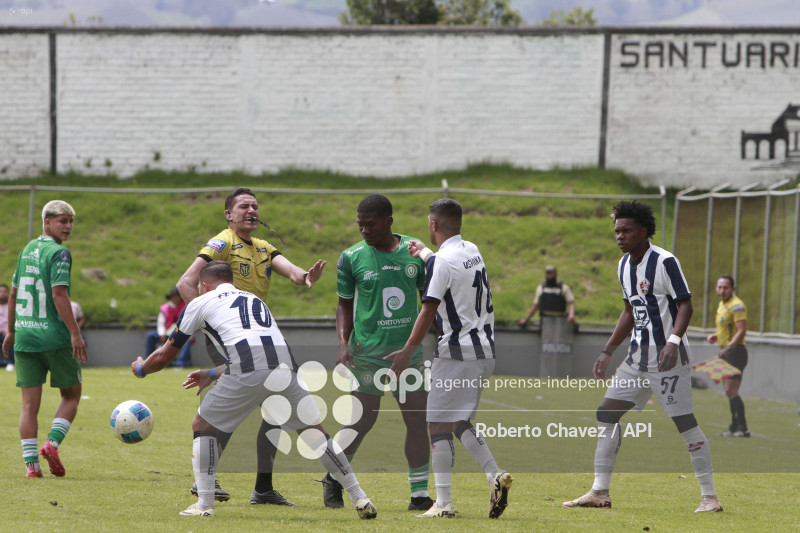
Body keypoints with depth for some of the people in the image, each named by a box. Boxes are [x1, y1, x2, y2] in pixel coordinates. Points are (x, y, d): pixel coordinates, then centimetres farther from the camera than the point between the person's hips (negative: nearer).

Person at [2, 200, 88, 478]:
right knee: (71, 394, 10)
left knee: (30, 402, 5)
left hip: (25, 337, 6)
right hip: (54, 336, -6)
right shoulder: (58, 253, -9)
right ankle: (52, 443, -8)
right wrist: (75, 333, -19)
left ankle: (31, 463, -1)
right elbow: (59, 294, -18)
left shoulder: (27, 250, 14)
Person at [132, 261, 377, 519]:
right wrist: (211, 375, 59)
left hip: (247, 374, -4)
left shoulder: (201, 303, 23)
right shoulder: (255, 299, 37)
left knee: (203, 426, 16)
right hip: (285, 367, 4)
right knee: (313, 431, 18)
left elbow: (164, 355, 29)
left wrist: (140, 368, 50)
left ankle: (204, 504, 8)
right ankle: (360, 500, 15)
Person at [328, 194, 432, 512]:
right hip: (368, 352, -2)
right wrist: (343, 343, -6)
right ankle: (333, 479, 20)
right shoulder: (352, 258, -1)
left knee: (418, 420, -2)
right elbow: (344, 305, 8)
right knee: (362, 421, -3)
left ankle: (420, 494, 4)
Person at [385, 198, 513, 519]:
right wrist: (424, 252, 43)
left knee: (440, 425, -4)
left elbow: (428, 312, -14)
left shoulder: (441, 261, -13)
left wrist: (407, 352, -9)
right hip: (484, 351, 8)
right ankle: (495, 476, -1)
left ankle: (444, 503, -6)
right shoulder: (473, 252, 10)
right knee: (460, 423, 16)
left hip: (456, 353, -8)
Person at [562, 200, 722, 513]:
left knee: (684, 422, -9)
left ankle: (710, 496, -2)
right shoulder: (624, 265, 12)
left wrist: (674, 341, -30)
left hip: (668, 358, -9)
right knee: (606, 414, 5)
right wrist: (607, 352, 20)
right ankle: (600, 493, 10)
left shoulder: (664, 262, -13)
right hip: (638, 356, 9)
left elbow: (685, 305, -15)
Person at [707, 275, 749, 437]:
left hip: (735, 351, -10)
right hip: (725, 353, 10)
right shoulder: (721, 305, 17)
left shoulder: (736, 305, -13)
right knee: (729, 392, 11)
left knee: (731, 391, -15)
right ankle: (735, 427, 15)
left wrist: (728, 347, -29)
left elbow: (742, 330, -22)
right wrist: (715, 336, 11)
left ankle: (743, 429, -16)